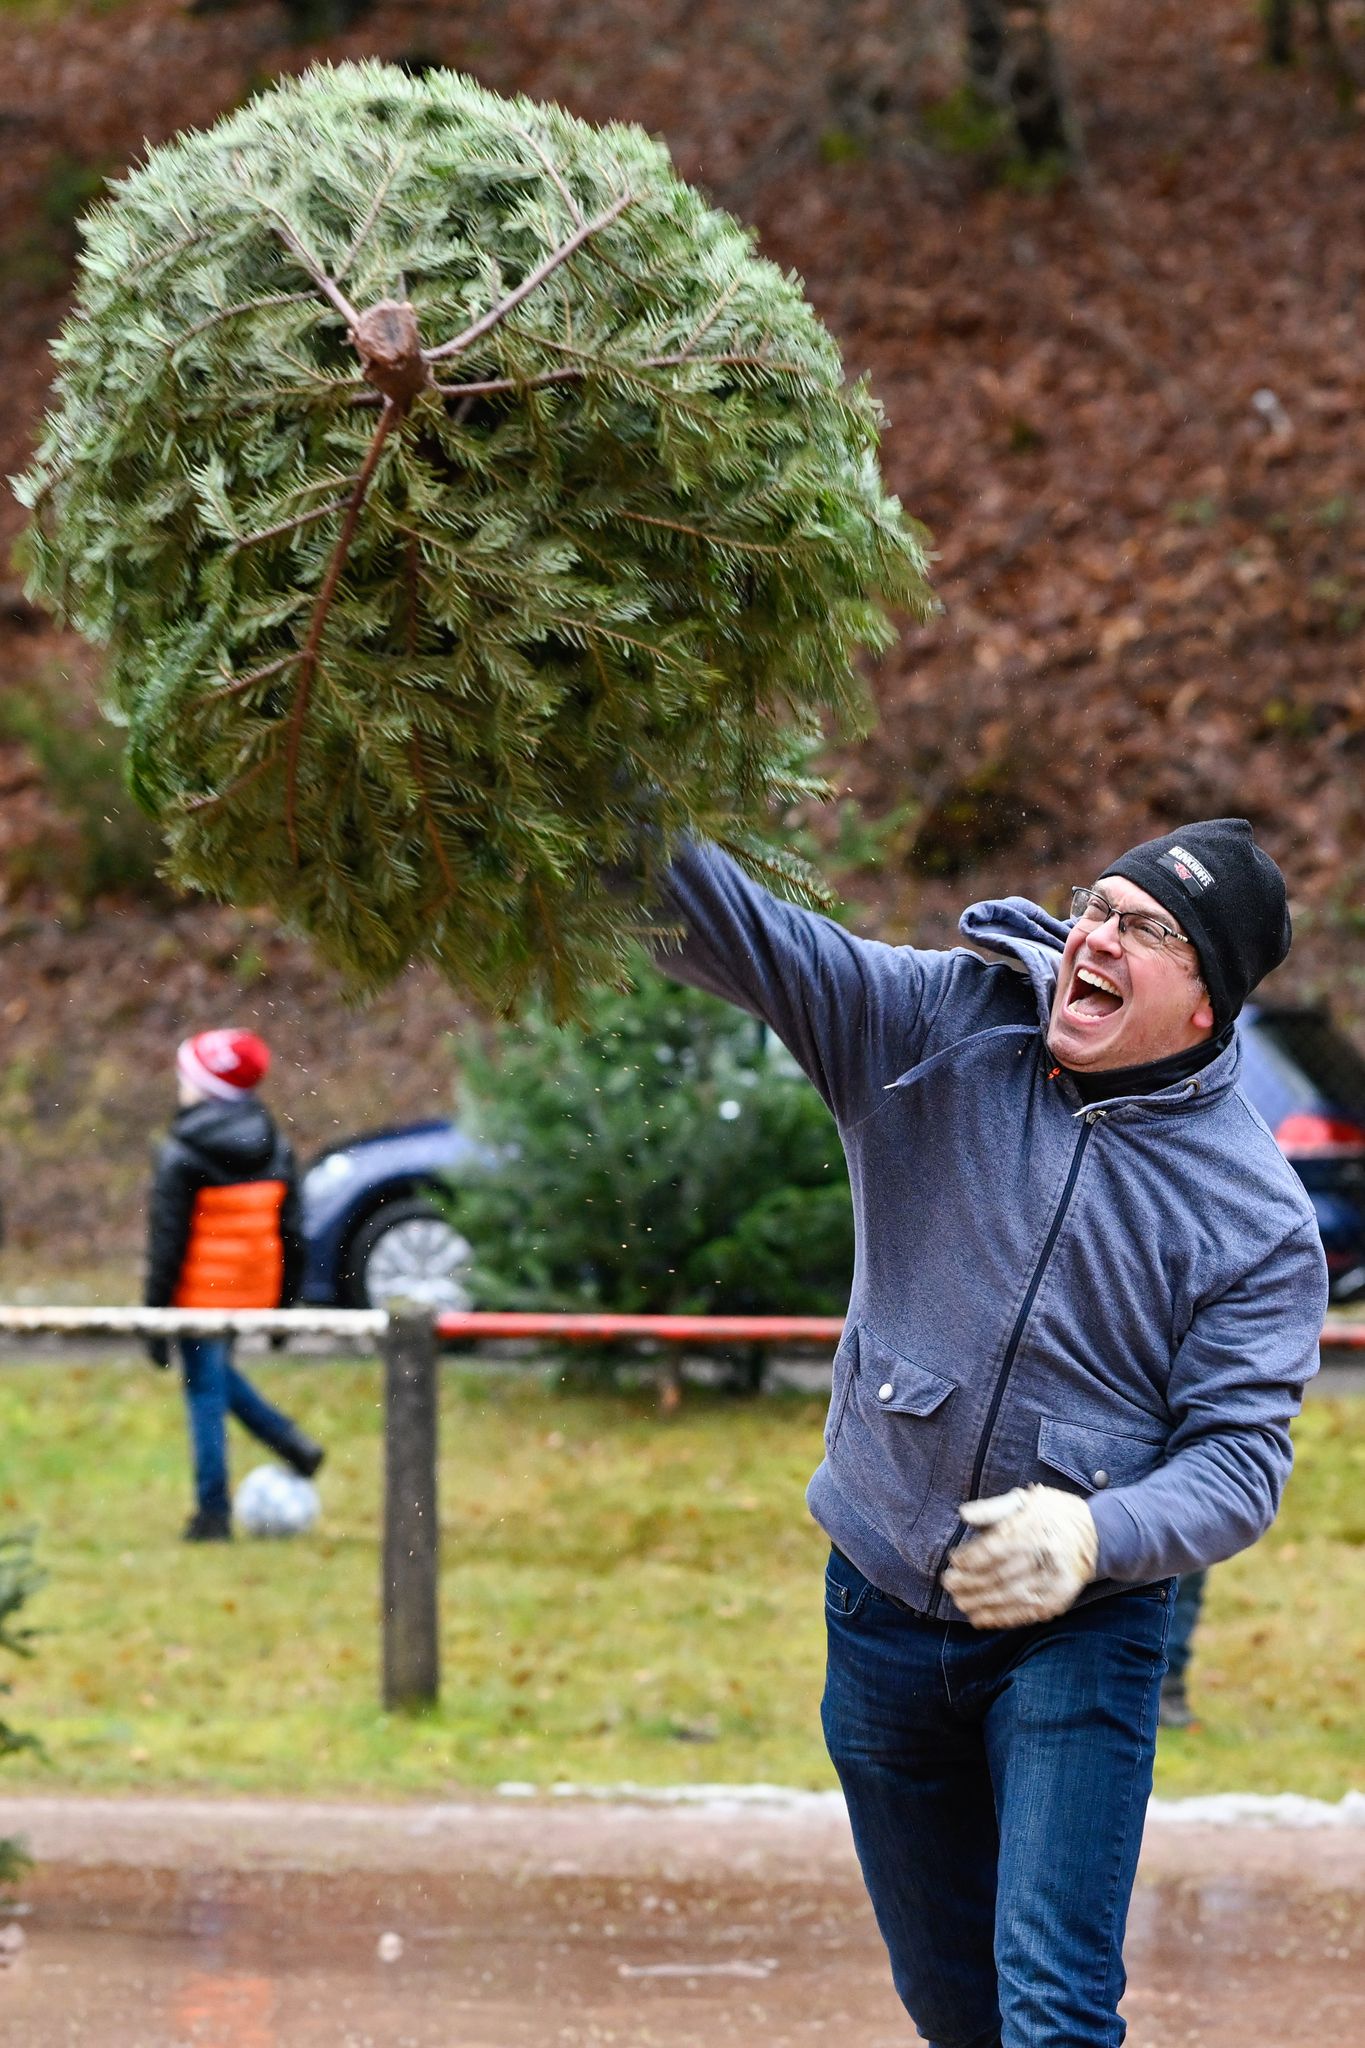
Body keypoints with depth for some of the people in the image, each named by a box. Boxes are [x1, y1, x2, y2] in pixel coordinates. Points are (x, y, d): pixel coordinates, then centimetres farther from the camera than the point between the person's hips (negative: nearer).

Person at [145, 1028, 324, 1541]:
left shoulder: (181, 1156, -15)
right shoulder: (275, 1149, 3)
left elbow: (167, 1242, -14)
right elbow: (293, 1231, 7)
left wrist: (155, 1313, -10)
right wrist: (285, 1301, 14)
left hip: (200, 1291, -6)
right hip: (255, 1288, 6)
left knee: (205, 1392, 3)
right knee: (216, 1372, 26)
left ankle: (213, 1513, 6)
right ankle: (290, 1441, 12)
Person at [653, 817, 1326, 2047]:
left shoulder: (1260, 1217, -10)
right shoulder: (939, 1032, -4)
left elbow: (1243, 1456, -13)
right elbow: (741, 939, -13)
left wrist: (1096, 1537, -32)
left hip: (1083, 1630, -3)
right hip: (884, 1609, 3)